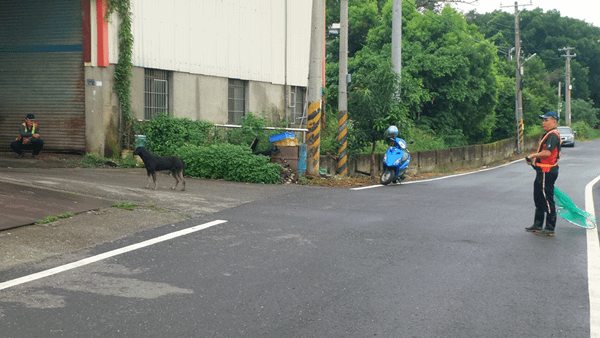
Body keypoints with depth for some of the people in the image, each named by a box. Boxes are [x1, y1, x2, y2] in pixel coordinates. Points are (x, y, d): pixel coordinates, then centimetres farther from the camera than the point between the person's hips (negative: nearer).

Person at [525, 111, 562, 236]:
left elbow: (547, 153, -26)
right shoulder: (548, 135, 17)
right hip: (543, 171, 11)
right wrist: (534, 159, 11)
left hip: (547, 172, -11)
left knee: (547, 200, -5)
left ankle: (550, 228, 1)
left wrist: (533, 156, -13)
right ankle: (538, 225, 28)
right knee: (538, 198, 18)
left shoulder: (553, 135, -17)